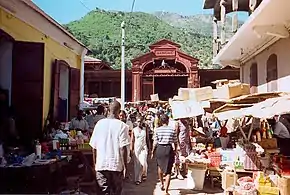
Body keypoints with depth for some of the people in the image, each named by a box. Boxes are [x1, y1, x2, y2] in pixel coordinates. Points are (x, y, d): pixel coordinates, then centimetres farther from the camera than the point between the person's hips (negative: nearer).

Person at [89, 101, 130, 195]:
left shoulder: (99, 124, 0)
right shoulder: (122, 125, -9)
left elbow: (94, 147, 3)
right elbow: (123, 148, -13)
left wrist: (95, 163, 14)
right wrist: (125, 165, -3)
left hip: (101, 165, 2)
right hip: (117, 165, -2)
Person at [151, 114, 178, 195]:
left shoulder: (157, 130, -2)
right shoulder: (172, 130, -3)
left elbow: (155, 142, -1)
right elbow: (175, 142, 0)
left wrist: (152, 152, 10)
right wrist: (175, 151, 13)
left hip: (159, 149, 1)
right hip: (169, 149, -1)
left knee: (160, 166, 27)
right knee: (168, 171, 4)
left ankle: (162, 184, 38)